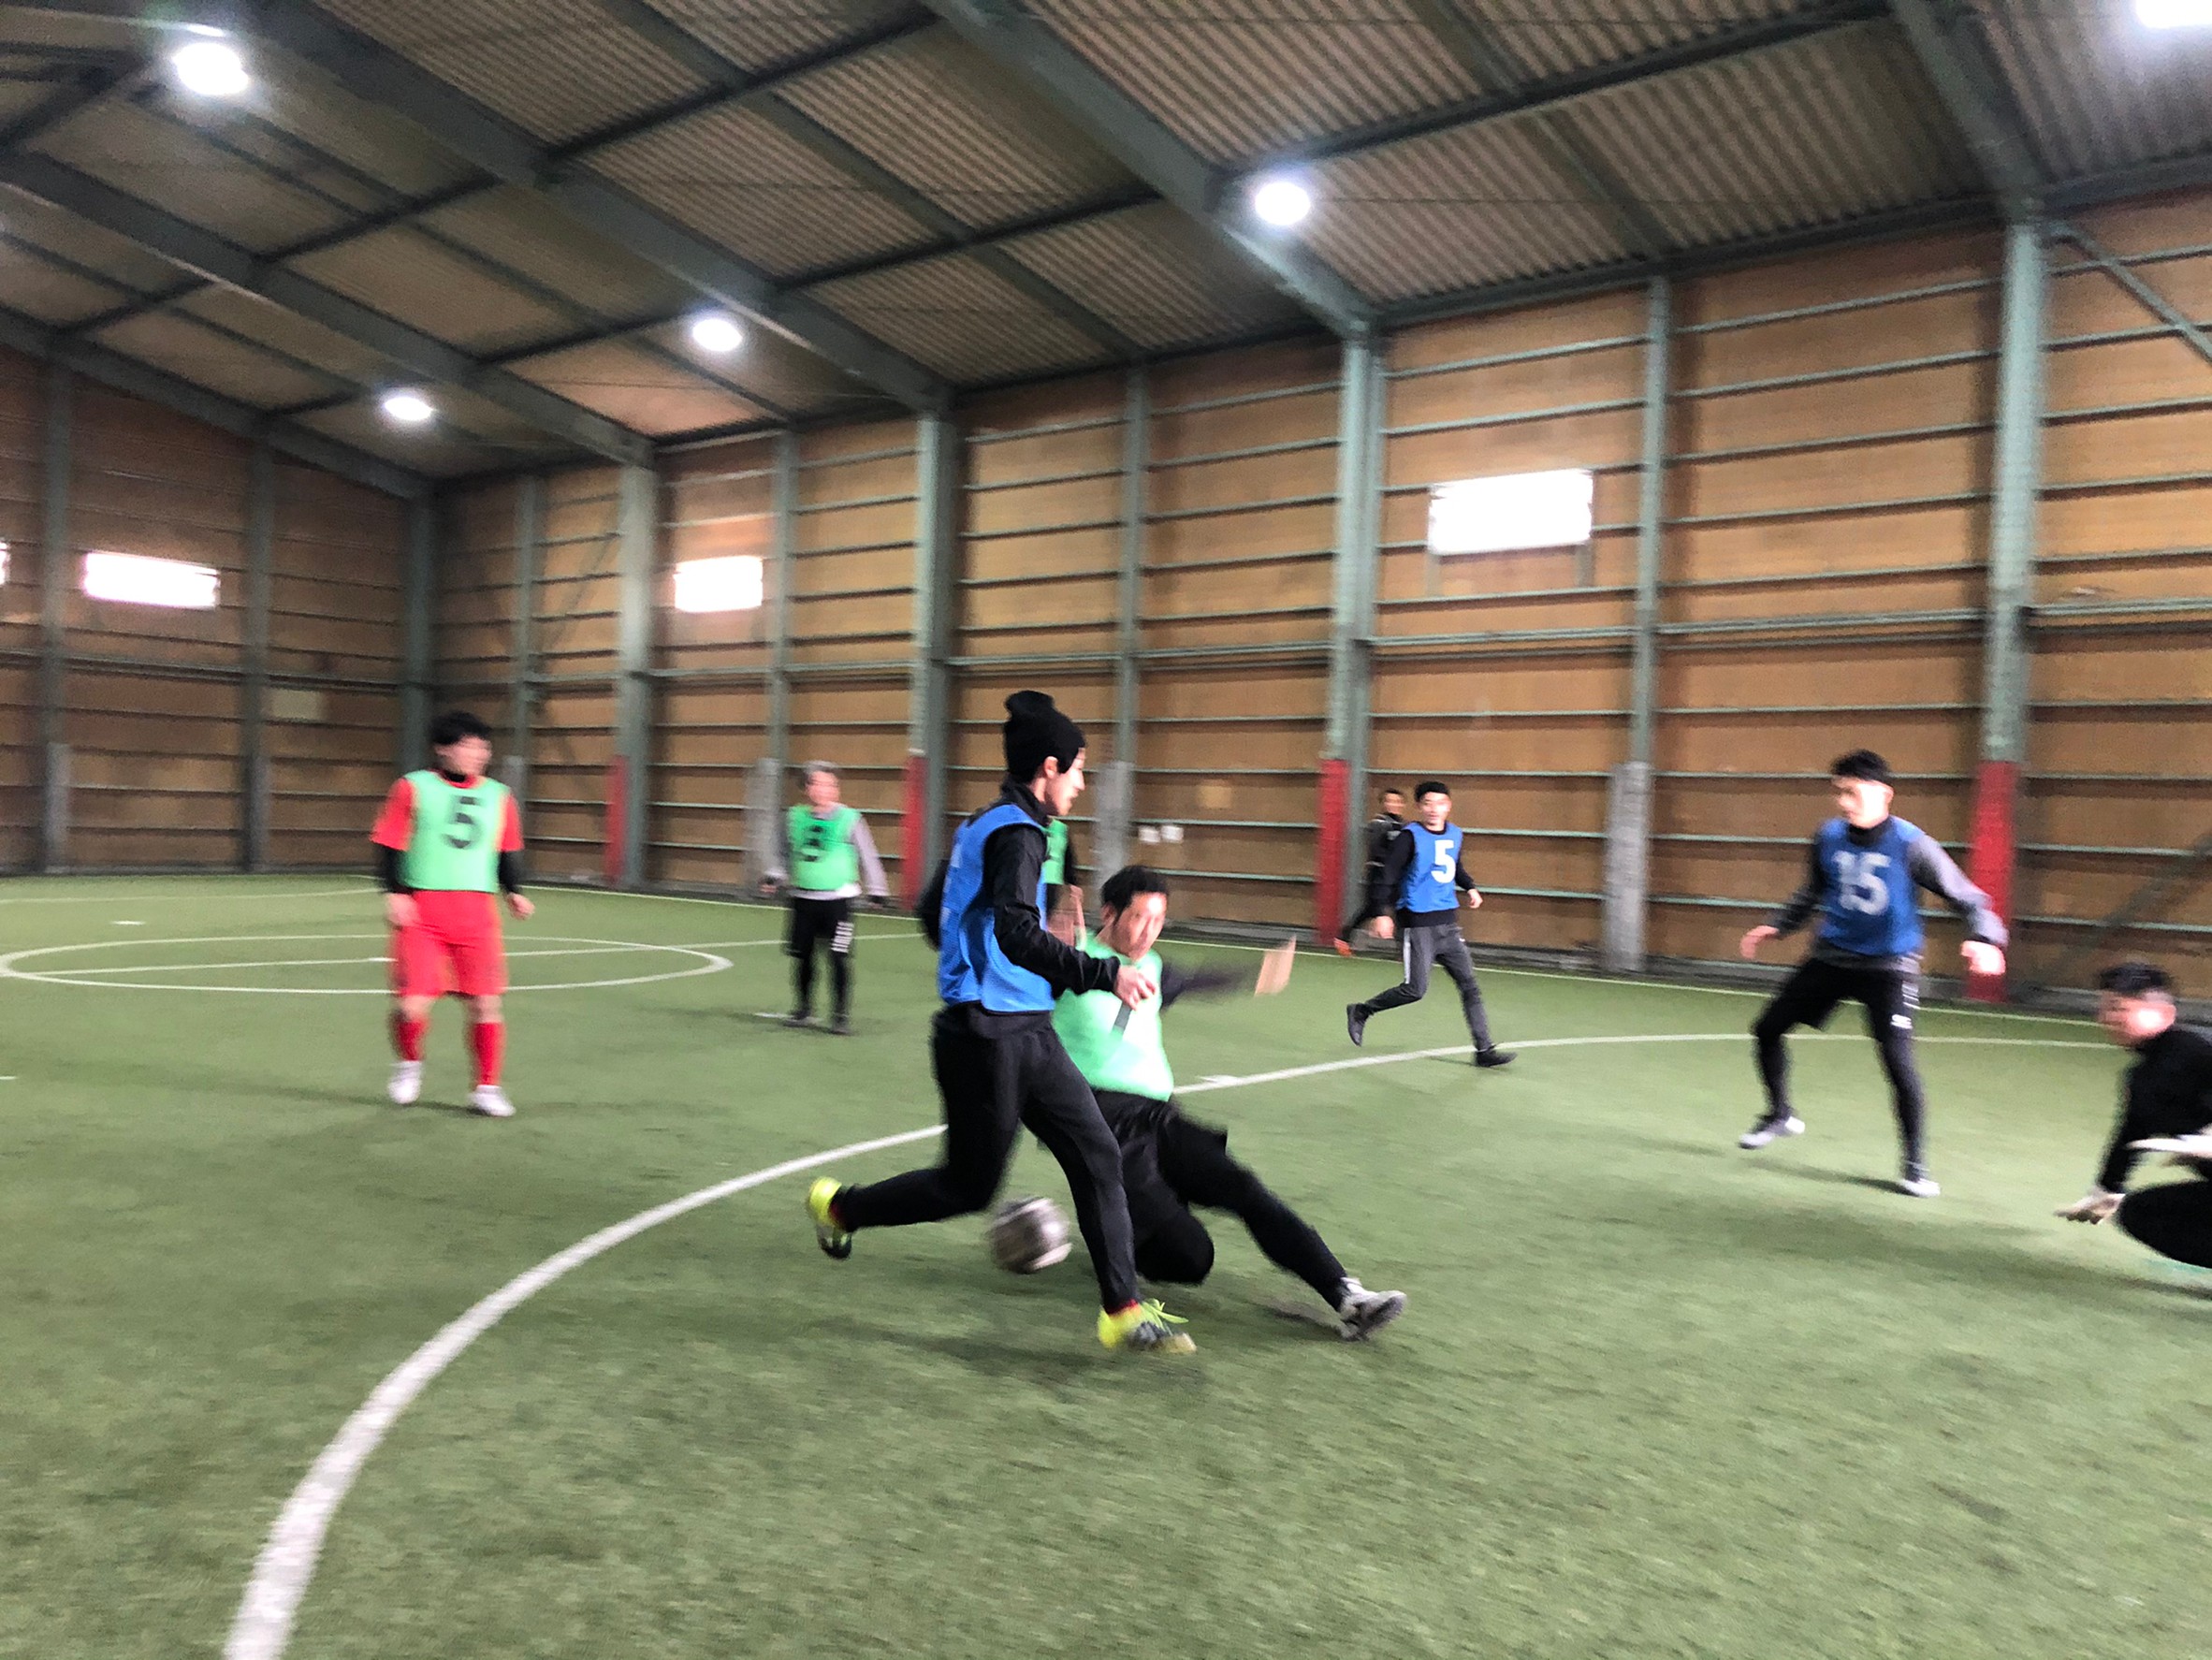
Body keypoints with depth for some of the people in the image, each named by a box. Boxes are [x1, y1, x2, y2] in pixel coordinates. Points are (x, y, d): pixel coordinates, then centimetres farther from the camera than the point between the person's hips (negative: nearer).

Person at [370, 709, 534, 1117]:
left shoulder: (499, 796, 10)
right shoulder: (413, 788, 0)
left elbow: (508, 852, 19)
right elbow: (388, 846, 0)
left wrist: (514, 891, 6)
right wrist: (393, 893, -10)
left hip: (477, 911, 3)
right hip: (421, 910, -3)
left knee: (485, 1003, -2)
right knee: (411, 1004, -7)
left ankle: (486, 1088, 12)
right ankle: (409, 1064, 24)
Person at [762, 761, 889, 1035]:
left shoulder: (849, 819, -5)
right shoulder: (794, 817, 3)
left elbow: (867, 856, 3)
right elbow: (783, 853, 18)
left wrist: (876, 890, 5)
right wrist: (775, 877, 5)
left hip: (838, 899, -3)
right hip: (803, 898, 3)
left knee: (839, 958, -6)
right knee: (802, 956, 9)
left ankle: (841, 1015, 5)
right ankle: (803, 1010, 26)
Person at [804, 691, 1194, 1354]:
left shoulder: (981, 825, 12)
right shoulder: (1016, 833, -17)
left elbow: (933, 914, 21)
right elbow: (1017, 933, -33)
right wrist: (1104, 973, -34)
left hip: (1026, 1033, 10)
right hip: (989, 1039, -10)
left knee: (1097, 1156, 6)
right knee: (969, 1185, 6)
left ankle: (1123, 1312, 11)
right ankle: (840, 1206, 28)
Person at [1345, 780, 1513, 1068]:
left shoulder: (1456, 835, 10)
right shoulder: (1409, 837, -11)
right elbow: (1386, 876, -16)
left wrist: (1471, 887, 15)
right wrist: (1381, 913, -26)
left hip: (1448, 923, 7)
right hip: (1417, 924, -7)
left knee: (1470, 987, 4)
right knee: (1415, 989, -8)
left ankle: (1484, 1050, 10)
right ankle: (1360, 1012, 14)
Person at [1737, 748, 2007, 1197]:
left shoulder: (1910, 845, -17)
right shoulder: (1828, 838, -4)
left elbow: (1966, 897, -14)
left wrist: (1983, 937, -32)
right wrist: (1775, 926, 7)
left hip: (1888, 966, -5)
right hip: (1832, 956, 5)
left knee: (1898, 1062, -16)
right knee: (1767, 1028, 8)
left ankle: (1915, 1165, 3)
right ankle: (1780, 1115, 32)